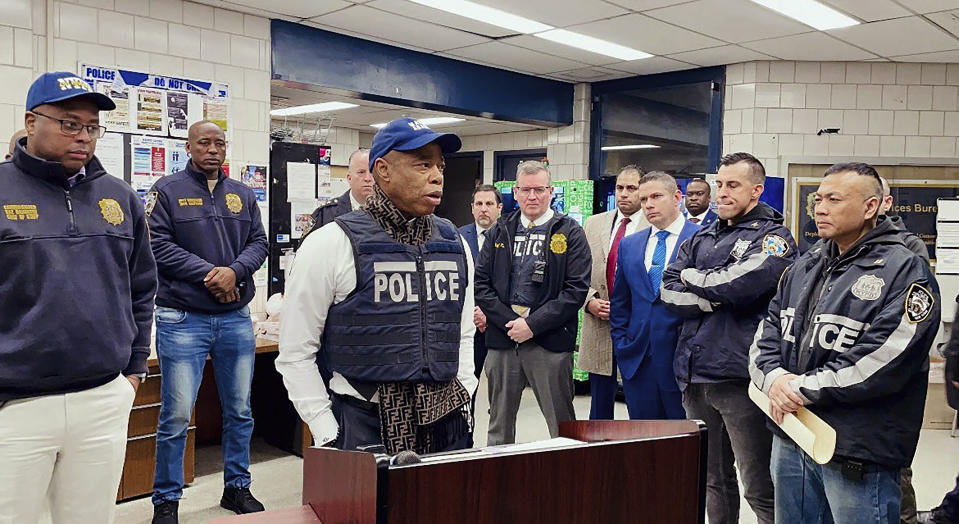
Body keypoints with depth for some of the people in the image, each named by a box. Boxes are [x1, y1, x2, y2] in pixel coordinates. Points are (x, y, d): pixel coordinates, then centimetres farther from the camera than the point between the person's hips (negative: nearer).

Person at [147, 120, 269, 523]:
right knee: (176, 416, -1)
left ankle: (237, 487, 28)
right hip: (183, 320, -4)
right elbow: (158, 245, -10)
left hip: (236, 319, 5)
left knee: (240, 411, 12)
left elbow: (258, 243, 6)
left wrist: (234, 271, -14)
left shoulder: (242, 195, 11)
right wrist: (209, 273, -16)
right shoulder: (168, 191, -1)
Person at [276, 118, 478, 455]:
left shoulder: (454, 244, 7)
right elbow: (295, 354, -5)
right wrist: (328, 436, -8)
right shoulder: (331, 244, -8)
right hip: (364, 427, -4)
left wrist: (463, 400, 9)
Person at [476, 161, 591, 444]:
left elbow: (577, 289, -7)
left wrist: (533, 324, -13)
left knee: (563, 428, 5)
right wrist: (509, 322, -8)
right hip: (502, 338, 3)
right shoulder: (500, 231, 11)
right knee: (499, 425, 14)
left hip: (550, 341, -3)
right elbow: (481, 284, 5)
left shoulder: (569, 232, 1)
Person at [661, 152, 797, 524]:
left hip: (739, 376, -6)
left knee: (759, 488, -2)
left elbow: (743, 284, -20)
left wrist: (694, 279, -3)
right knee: (713, 479, 19)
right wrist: (718, 294, -10)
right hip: (694, 373, 6)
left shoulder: (773, 237, -1)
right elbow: (669, 290, 4)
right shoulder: (702, 238, 17)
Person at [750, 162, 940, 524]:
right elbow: (768, 333, 10)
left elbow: (887, 361, -21)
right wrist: (774, 378, -11)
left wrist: (804, 389, -18)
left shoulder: (905, 271, -10)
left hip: (858, 454, -7)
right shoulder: (804, 268, 13)